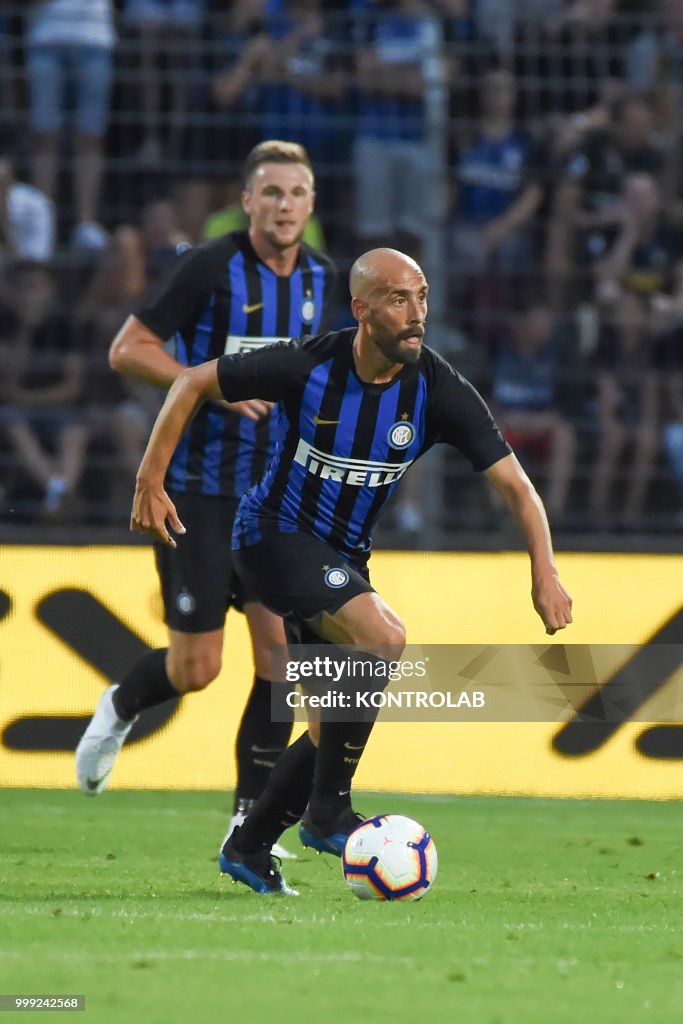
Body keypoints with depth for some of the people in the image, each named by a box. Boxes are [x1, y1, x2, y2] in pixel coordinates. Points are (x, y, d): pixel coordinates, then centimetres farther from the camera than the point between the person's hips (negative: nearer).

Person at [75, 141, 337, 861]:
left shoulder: (319, 276, 6)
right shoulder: (210, 267, -12)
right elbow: (127, 349, -12)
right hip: (199, 490, -5)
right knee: (196, 667, -4)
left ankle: (250, 819, 1)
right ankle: (119, 709, 30)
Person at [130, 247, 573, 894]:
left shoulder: (438, 390, -13)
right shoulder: (308, 366, -20)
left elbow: (513, 483, -14)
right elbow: (194, 384, -7)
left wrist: (544, 574, -28)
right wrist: (151, 483, -10)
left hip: (342, 558, 6)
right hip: (274, 535, -6)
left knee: (340, 728, 7)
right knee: (384, 640, -29)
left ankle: (249, 847, 27)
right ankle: (328, 813, -18)